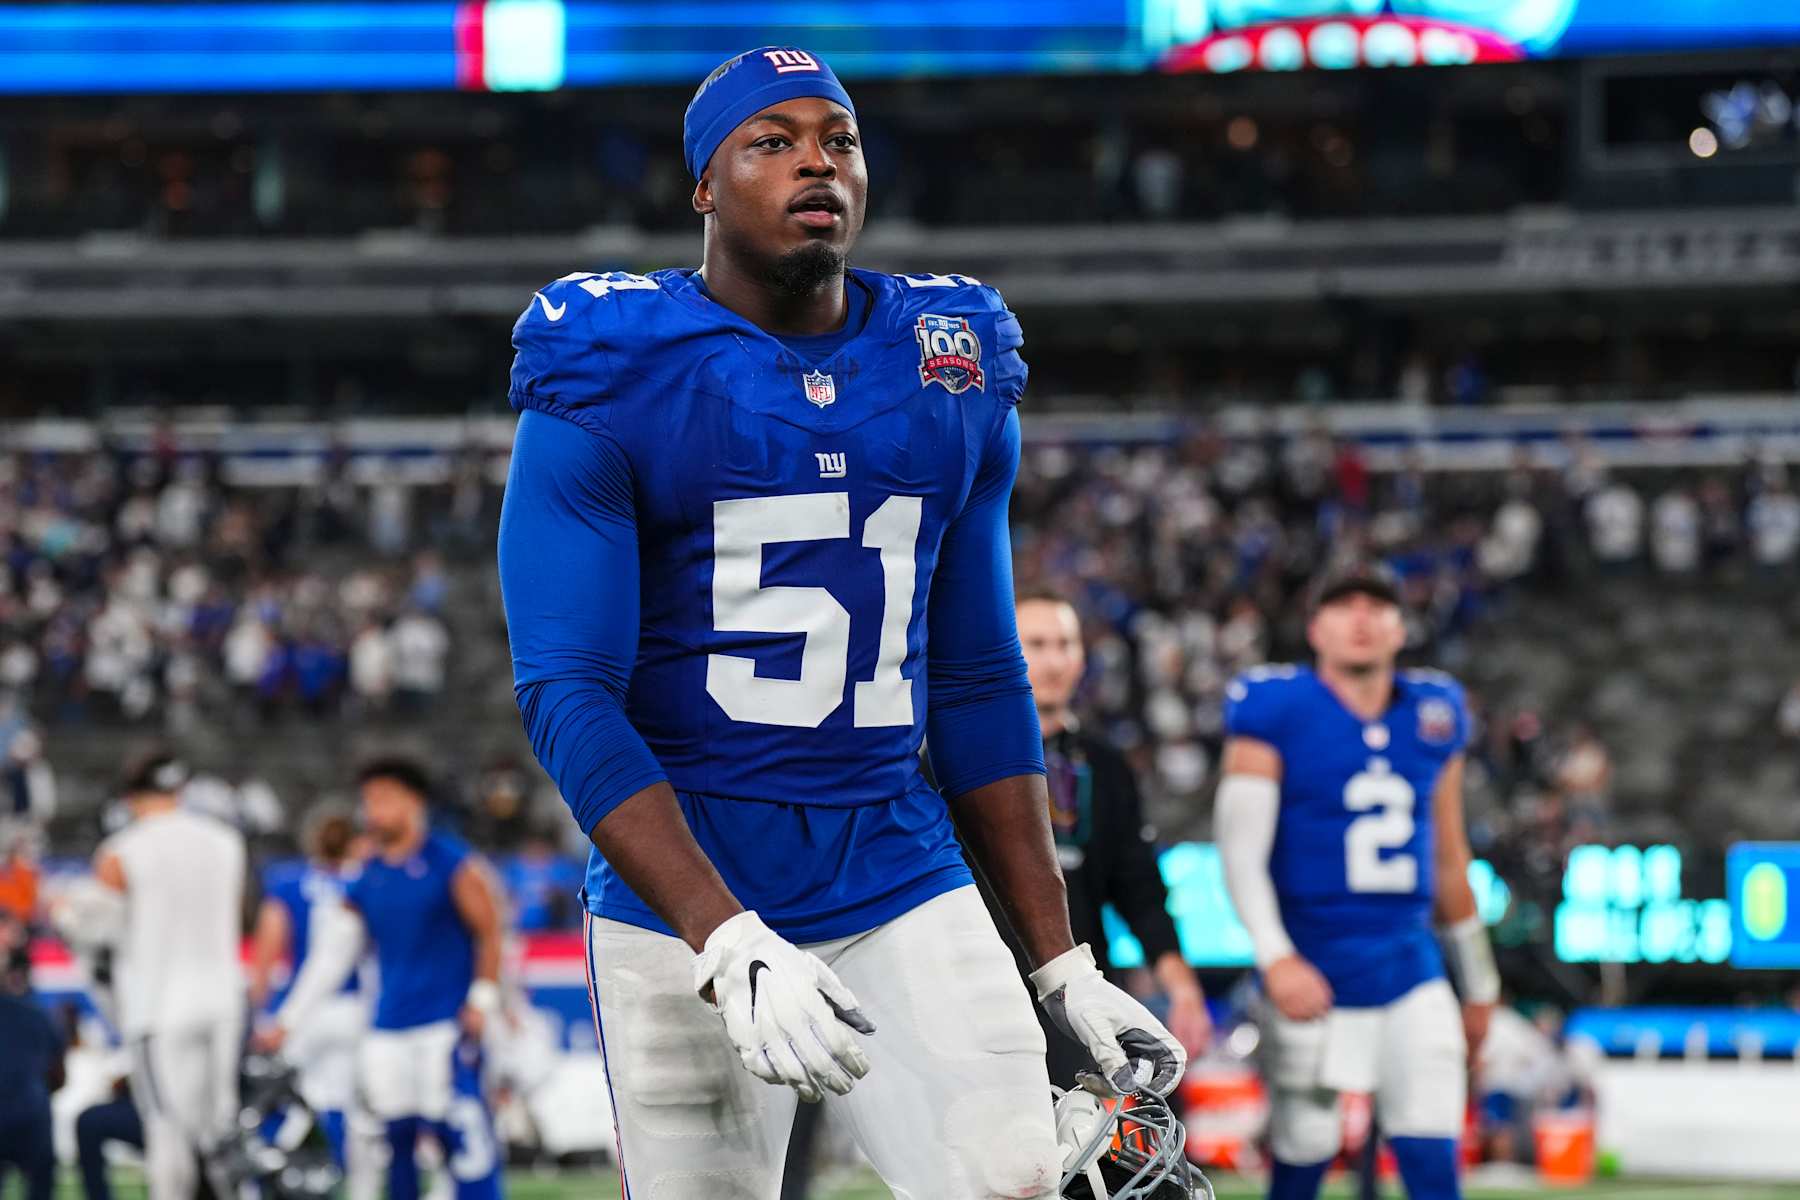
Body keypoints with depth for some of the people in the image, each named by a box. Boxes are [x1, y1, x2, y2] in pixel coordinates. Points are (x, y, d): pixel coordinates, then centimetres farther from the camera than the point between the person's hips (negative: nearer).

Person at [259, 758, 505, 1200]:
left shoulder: (450, 863, -3)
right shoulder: (365, 882, 12)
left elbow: (488, 931, -1)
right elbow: (330, 959, 15)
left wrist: (482, 1000, -10)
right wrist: (286, 1022, 13)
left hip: (447, 1022, -5)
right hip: (388, 1030, 5)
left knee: (461, 1131, -13)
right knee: (396, 1136, 4)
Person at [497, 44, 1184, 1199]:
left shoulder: (956, 376, 10)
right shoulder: (609, 378, -5)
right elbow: (569, 698, -13)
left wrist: (1064, 966, 9)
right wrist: (731, 946, -26)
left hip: (902, 881, 3)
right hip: (683, 892, -3)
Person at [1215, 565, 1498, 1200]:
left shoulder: (1433, 715, 10)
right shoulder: (1276, 712, -5)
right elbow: (1241, 849, -12)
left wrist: (1478, 980, 23)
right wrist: (1275, 957, -26)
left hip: (1409, 966, 4)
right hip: (1313, 973, -4)